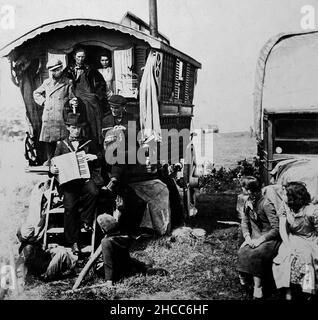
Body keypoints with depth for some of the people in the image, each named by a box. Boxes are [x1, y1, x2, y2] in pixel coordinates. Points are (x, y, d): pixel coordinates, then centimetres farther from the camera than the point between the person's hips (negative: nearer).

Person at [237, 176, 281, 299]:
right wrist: (247, 237, -5)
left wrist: (260, 240, -22)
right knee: (243, 251, -24)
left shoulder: (266, 204, -16)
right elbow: (244, 222, 13)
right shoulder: (248, 202, 7)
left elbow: (276, 229, -17)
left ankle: (257, 287, -23)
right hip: (255, 237, 6)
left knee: (255, 254, -31)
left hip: (269, 238, -6)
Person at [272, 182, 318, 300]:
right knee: (285, 255, -27)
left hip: (308, 241, -3)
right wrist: (288, 245, -16)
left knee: (305, 256, -33)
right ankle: (288, 290, -19)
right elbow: (282, 229, -3)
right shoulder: (285, 207, 2)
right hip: (291, 240, 3)